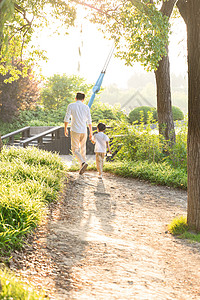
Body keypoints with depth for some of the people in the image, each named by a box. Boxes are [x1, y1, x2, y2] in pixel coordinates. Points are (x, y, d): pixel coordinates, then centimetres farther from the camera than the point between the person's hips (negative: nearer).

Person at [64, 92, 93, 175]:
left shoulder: (71, 106, -3)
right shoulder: (86, 107, 3)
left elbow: (67, 118, -6)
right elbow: (89, 121, 3)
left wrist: (65, 129, 6)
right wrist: (91, 133, 9)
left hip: (75, 131, -3)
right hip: (84, 131, 3)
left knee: (75, 150, 3)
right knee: (83, 149, 15)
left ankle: (83, 163, -21)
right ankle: (82, 168, 16)